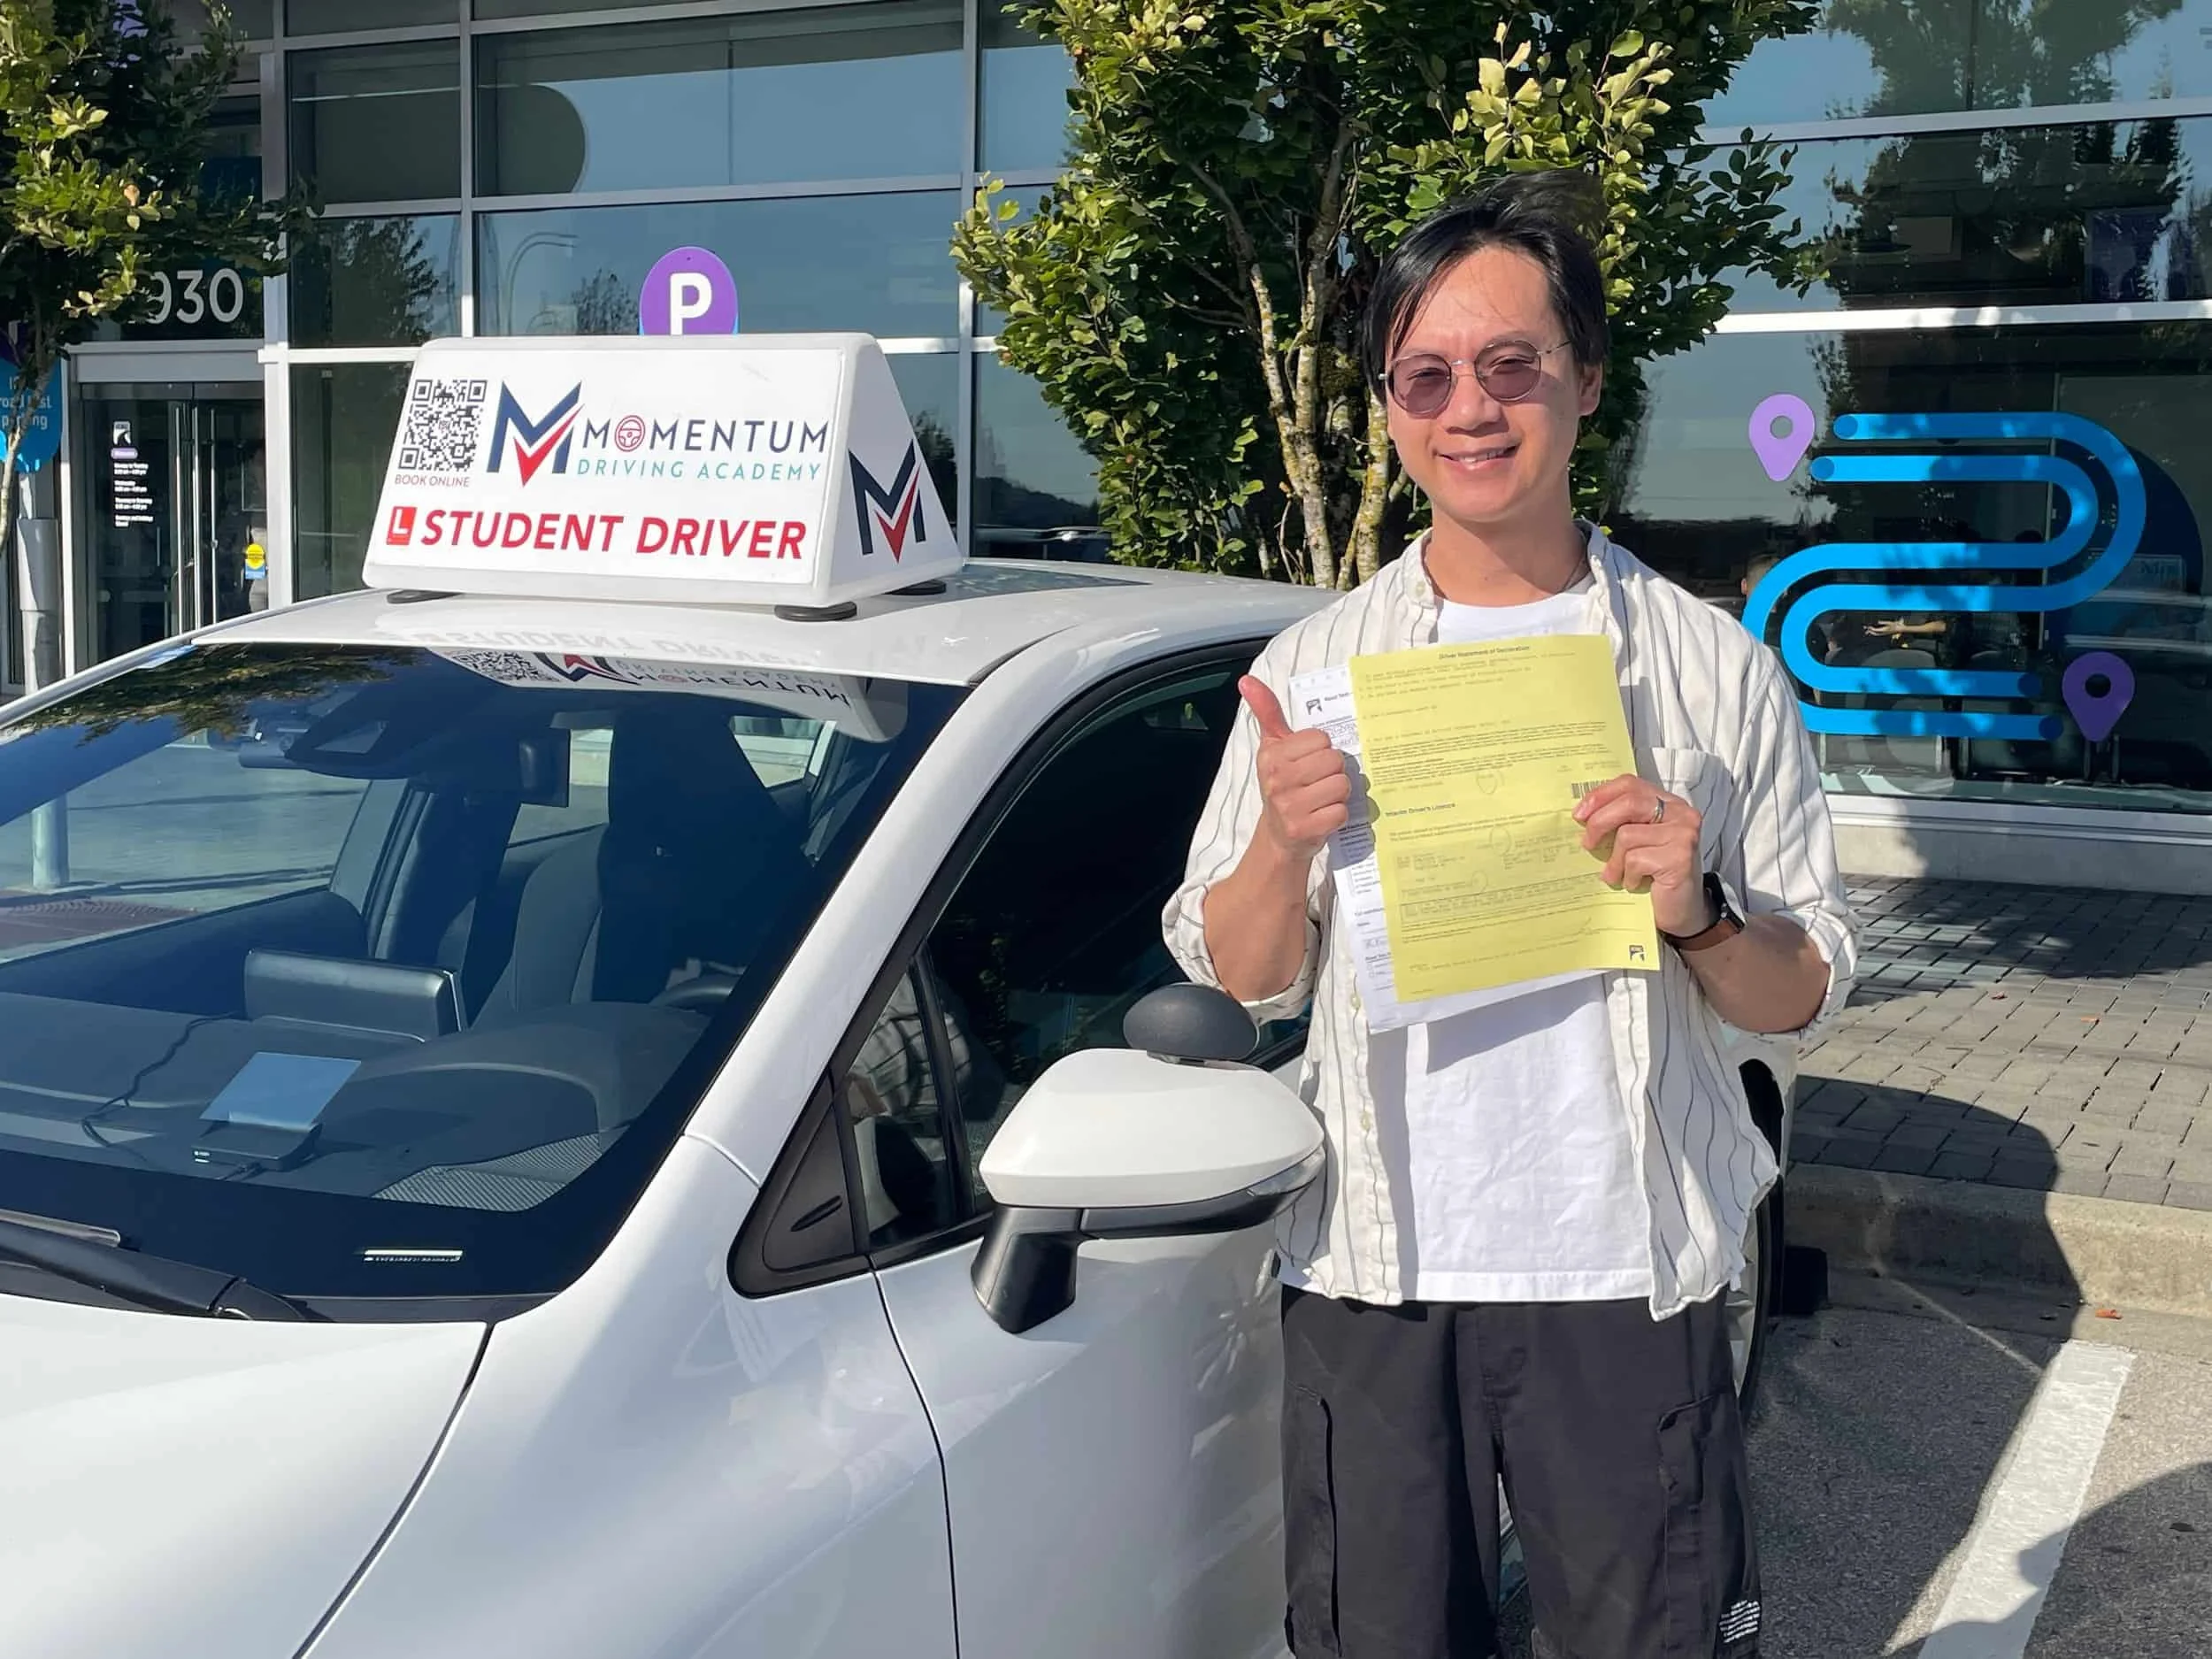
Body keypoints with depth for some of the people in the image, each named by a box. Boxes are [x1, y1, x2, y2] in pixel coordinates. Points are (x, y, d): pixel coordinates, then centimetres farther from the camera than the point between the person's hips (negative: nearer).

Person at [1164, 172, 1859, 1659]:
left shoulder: (1713, 666, 1)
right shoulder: (1312, 669, 4)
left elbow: (1807, 993, 3)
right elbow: (1240, 979, 4)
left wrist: (1695, 915, -16)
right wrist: (1284, 842, -15)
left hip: (1629, 1284, -1)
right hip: (1375, 1281, 1)